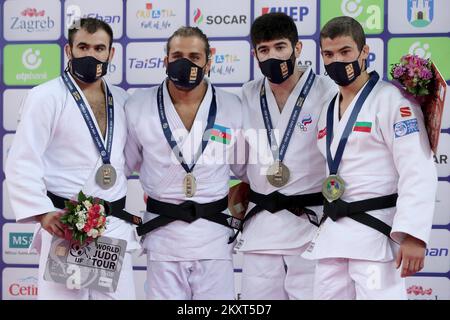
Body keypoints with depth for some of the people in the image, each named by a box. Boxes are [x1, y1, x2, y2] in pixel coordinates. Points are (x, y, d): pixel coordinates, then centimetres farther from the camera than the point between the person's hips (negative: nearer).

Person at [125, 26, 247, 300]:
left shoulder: (232, 108, 1)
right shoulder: (139, 107, -1)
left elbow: (246, 167, 14)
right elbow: (121, 164, 10)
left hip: (214, 233, 1)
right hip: (163, 233, 0)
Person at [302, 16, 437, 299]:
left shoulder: (393, 100, -8)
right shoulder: (328, 110, 16)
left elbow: (418, 171, -16)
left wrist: (414, 235, -24)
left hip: (377, 232, -7)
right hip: (332, 233, 7)